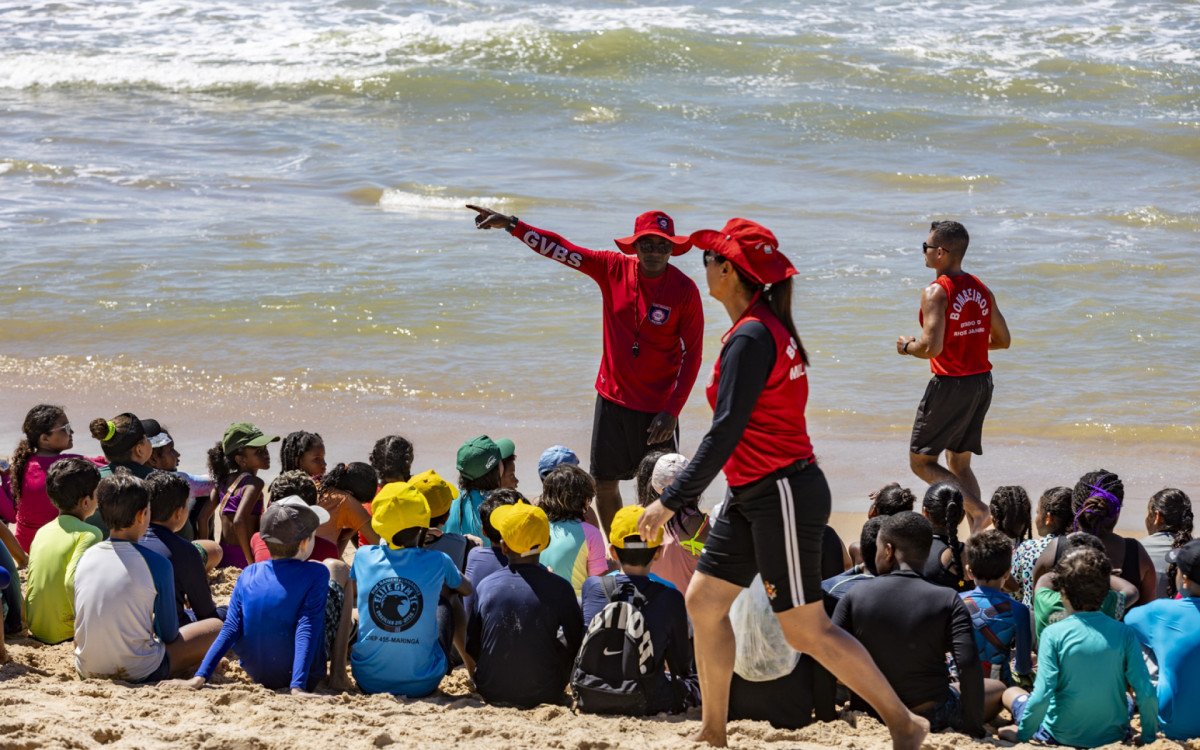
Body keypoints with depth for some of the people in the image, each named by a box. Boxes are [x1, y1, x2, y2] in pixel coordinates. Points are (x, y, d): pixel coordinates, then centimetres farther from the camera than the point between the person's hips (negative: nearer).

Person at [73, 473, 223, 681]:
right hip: (138, 672, -6)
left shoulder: (86, 557, 3)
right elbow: (169, 634, -4)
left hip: (87, 670, 6)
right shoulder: (156, 563, -13)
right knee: (217, 627, 9)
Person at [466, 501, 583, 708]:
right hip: (544, 695, -3)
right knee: (565, 644, 23)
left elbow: (471, 649, 4)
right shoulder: (559, 588, -10)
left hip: (491, 692, 3)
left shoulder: (485, 586, -4)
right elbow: (577, 644, 0)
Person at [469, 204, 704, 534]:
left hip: (657, 407, -5)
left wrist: (672, 411, -14)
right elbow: (561, 250, -1)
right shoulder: (614, 268, -3)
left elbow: (691, 355, -10)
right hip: (612, 398, 5)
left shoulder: (684, 290, -13)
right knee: (604, 483, 12)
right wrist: (511, 224, -10)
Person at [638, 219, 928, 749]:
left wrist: (671, 501, -20)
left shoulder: (751, 338, -20)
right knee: (703, 601, 11)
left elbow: (724, 433, -23)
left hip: (782, 495, -10)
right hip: (752, 495, 10)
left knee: (806, 629, -4)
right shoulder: (763, 328, 11)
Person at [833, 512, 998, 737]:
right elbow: (969, 665, -20)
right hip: (931, 717, -2)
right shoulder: (947, 601, -13)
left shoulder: (854, 597, -6)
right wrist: (973, 727, -11)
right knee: (997, 689, 23)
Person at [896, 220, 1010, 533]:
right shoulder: (981, 290, 8)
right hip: (982, 382, 8)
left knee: (920, 461, 4)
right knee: (959, 463, 17)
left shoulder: (937, 293, -16)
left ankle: (978, 510, -11)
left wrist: (907, 347, -3)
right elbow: (1003, 340, 14)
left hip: (951, 385, -8)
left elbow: (932, 346, -24)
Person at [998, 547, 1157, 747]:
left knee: (1011, 694, 27)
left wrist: (1020, 736, -8)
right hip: (1114, 735, 2)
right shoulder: (1124, 633, -10)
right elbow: (1146, 693, -13)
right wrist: (1149, 737, 1)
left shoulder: (1054, 634, -16)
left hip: (1062, 737, -2)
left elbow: (1042, 696, -21)